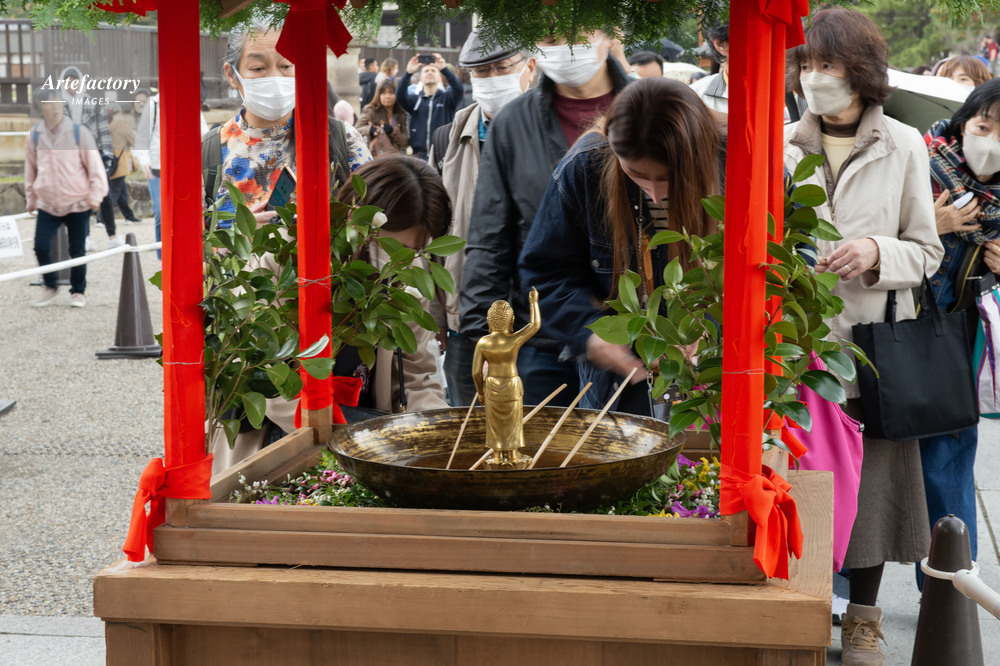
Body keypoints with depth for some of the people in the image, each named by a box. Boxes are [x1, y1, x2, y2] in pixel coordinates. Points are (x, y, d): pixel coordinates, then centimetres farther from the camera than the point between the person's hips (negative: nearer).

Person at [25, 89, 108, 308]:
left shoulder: (79, 132, -6)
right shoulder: (35, 136, 2)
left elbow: (95, 165, -3)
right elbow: (30, 169, 14)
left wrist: (96, 195, -8)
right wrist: (31, 198, 18)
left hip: (78, 202, -2)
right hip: (47, 204, 2)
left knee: (77, 250, 3)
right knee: (41, 247, -7)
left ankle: (78, 292, 20)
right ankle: (50, 287, 15)